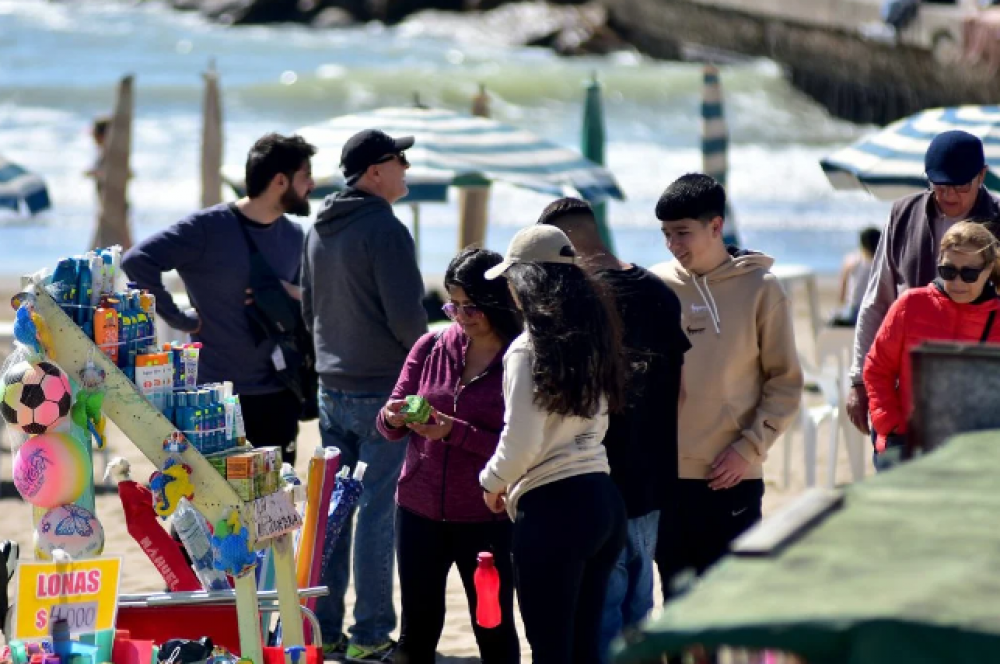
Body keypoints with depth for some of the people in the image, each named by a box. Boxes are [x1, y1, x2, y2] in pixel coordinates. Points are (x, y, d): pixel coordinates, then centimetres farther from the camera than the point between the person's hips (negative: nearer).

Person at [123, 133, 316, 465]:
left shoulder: (293, 236, 10)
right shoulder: (209, 228, -11)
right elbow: (137, 261, -19)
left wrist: (295, 295, -2)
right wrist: (180, 320, -17)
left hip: (280, 396, 6)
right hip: (220, 399, -6)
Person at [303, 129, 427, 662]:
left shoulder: (319, 231, 11)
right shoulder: (384, 229, -16)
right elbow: (407, 316, -19)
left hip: (332, 389, 8)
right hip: (383, 391, -8)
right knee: (378, 512, -3)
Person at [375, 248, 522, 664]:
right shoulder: (431, 348, 3)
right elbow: (390, 427, 9)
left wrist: (455, 432, -24)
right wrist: (392, 418, -14)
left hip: (486, 520, -4)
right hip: (419, 513, 4)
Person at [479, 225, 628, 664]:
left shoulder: (528, 351, -12)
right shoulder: (590, 340, 10)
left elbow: (522, 443, -17)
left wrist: (493, 481, 4)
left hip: (552, 510, -7)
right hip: (602, 500, 8)